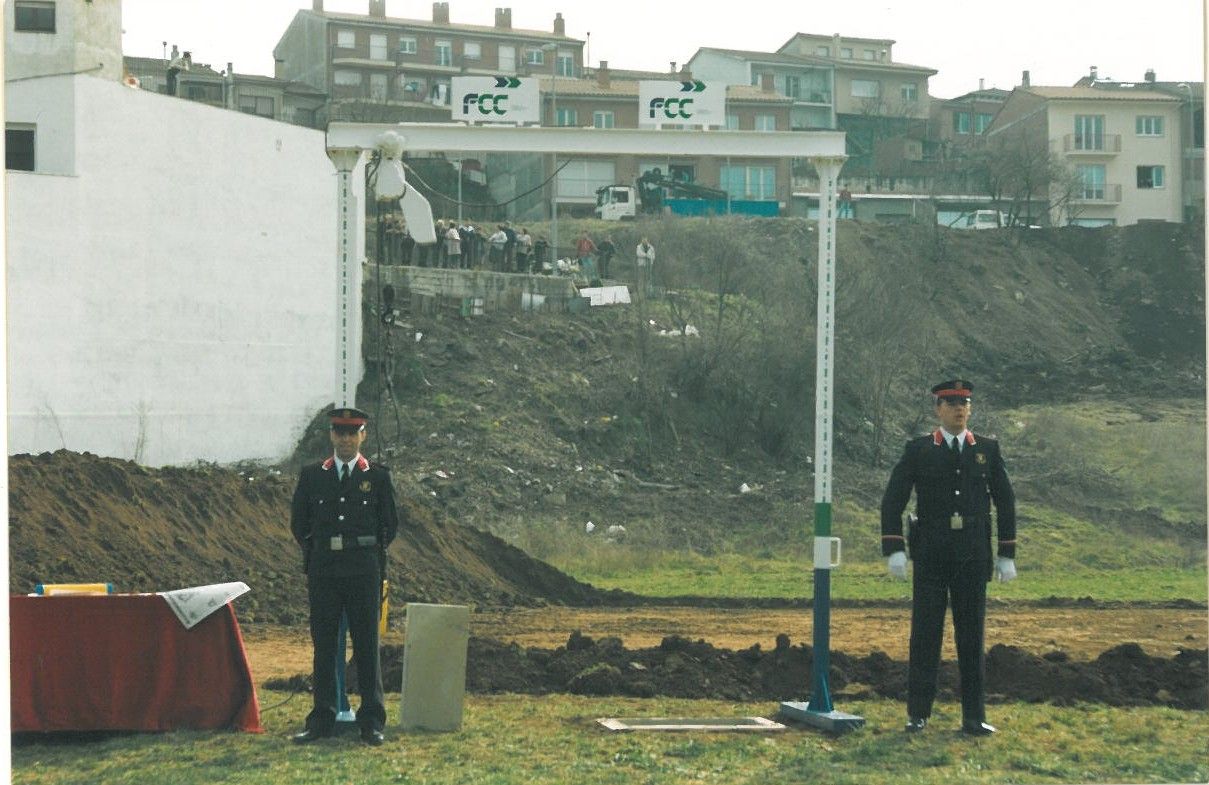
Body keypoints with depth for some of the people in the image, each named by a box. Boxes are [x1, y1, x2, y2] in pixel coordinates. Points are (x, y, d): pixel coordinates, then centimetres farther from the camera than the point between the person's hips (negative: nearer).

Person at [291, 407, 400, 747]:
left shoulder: (378, 477, 4)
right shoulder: (311, 475, 7)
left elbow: (390, 525, 10)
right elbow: (299, 522, 14)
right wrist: (316, 553, 13)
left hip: (364, 572, -1)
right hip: (322, 572, 2)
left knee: (367, 646, 0)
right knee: (323, 647, 4)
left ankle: (372, 722, 4)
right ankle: (321, 721, 10)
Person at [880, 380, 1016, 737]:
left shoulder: (987, 449, 6)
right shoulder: (918, 450, 1)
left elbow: (1005, 502, 9)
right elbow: (892, 500, -1)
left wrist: (1007, 555, 5)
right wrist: (894, 549, -10)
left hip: (973, 558, 1)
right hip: (930, 557, -1)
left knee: (972, 635, 4)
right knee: (925, 633, 1)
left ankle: (974, 717, 9)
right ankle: (918, 713, 9)